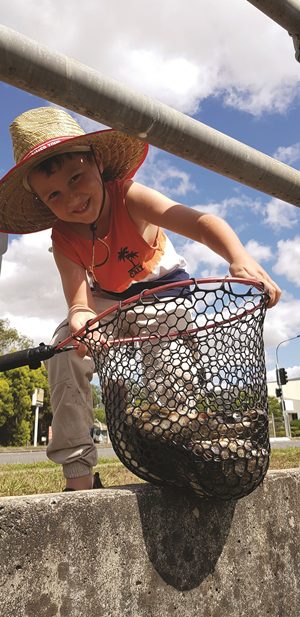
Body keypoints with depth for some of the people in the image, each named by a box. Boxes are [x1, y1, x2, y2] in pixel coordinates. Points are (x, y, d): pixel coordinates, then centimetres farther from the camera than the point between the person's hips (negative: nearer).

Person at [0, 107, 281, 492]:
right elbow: (80, 298, -36)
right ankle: (76, 469, -16)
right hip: (110, 300, 3)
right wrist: (80, 317, -62)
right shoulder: (63, 240, -21)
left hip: (164, 285, -2)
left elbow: (201, 223, -46)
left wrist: (240, 259, -67)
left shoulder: (128, 197, -31)